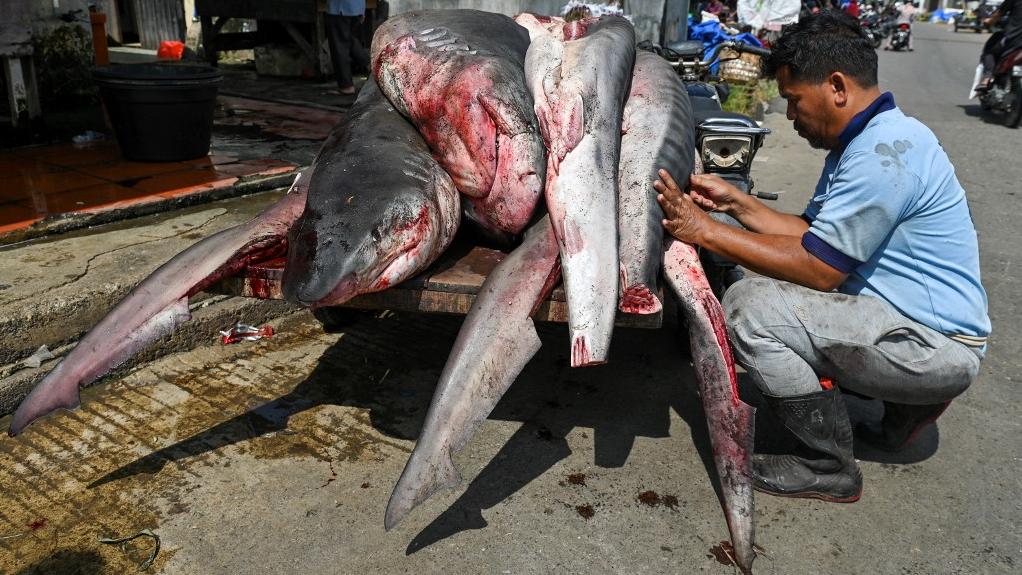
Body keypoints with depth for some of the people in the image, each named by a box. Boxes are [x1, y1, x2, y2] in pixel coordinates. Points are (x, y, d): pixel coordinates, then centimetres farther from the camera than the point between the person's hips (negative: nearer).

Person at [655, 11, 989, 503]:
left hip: (936, 346, -10)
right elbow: (814, 235, 9)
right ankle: (907, 403, 18)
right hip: (916, 325, 10)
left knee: (749, 307, -22)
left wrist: (705, 230, -19)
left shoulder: (883, 152, -22)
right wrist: (736, 203, 2)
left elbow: (817, 269, -23)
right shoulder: (864, 140, 10)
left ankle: (829, 468, -5)